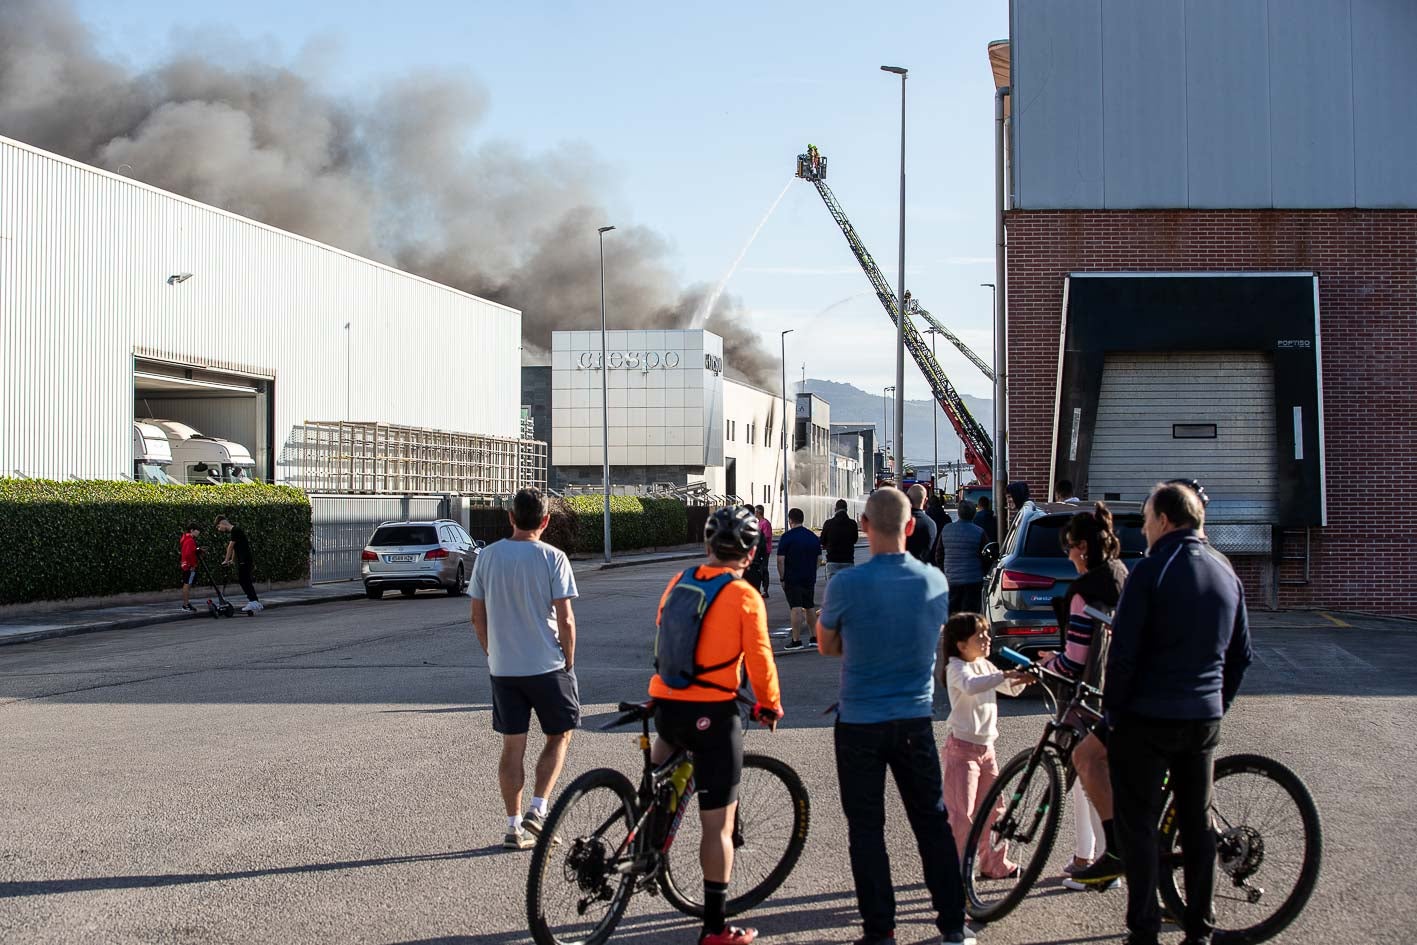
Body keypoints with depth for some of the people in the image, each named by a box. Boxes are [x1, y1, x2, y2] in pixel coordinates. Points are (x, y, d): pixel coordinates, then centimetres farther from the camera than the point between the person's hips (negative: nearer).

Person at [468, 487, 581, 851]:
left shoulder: (487, 556, 1)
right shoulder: (553, 558, -10)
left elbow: (478, 618, 5)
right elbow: (565, 619, -12)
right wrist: (569, 661, 2)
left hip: (503, 669, 3)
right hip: (547, 666, -3)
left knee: (512, 746, 9)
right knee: (559, 736, 14)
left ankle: (514, 827, 12)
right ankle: (537, 811, 3)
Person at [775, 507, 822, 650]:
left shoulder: (787, 537, -10)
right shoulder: (813, 537, 9)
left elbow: (780, 560, -13)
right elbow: (819, 558, 12)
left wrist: (782, 578, -5)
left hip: (792, 578, -6)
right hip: (810, 578, 6)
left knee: (796, 608, -8)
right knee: (810, 607, 15)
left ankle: (796, 640, -10)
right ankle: (814, 638, 20)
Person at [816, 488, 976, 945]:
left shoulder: (847, 585, -16)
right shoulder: (936, 581, -4)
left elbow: (827, 646, 0)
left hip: (860, 723, -3)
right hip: (916, 719, 3)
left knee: (866, 827, 7)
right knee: (933, 820, 15)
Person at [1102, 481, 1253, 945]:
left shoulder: (1152, 569, -12)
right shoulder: (1227, 573, 8)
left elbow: (1123, 650, -14)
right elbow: (1241, 655, 14)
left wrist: (1112, 707, -3)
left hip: (1148, 717, -6)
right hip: (1204, 718, 6)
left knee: (1138, 825, 2)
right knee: (1197, 823, 12)